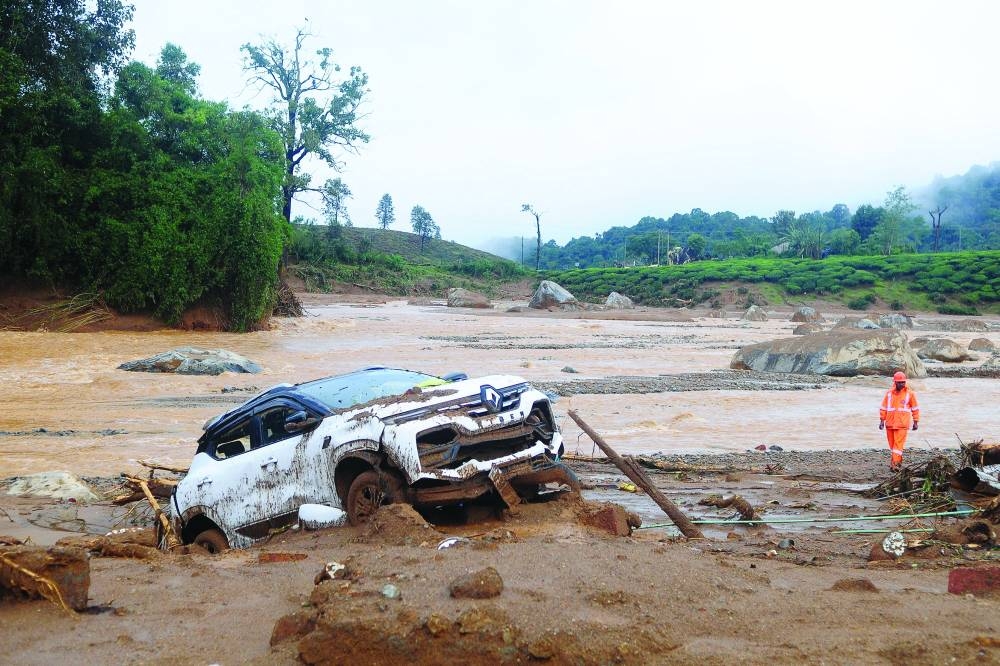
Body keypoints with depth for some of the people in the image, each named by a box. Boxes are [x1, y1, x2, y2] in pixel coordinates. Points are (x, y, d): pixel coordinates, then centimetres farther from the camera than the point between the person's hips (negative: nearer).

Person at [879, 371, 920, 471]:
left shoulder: (910, 393, -1)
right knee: (892, 443, 11)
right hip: (890, 423, 4)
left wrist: (915, 422, 6)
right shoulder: (889, 393, 4)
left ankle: (895, 463, -14)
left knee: (898, 443, -11)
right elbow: (883, 407, 10)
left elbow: (915, 409, 6)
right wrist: (882, 420, 7)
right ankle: (898, 459, 29)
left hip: (902, 424, -3)